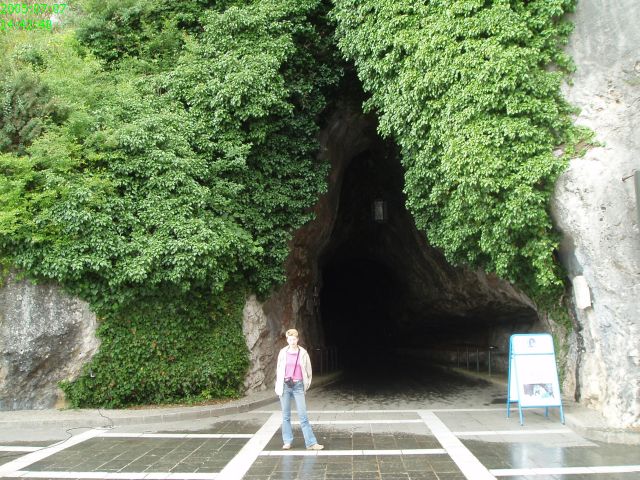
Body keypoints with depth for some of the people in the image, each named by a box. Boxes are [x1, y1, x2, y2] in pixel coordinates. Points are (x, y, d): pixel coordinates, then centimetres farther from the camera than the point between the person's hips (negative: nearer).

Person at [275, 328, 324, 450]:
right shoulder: (283, 352, 1)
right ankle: (287, 442, 18)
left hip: (298, 386, -1)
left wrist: (306, 384, 10)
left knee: (303, 415, -3)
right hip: (285, 385, 1)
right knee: (286, 415, 8)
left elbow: (308, 370, 9)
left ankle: (311, 443, 1)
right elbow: (279, 370, 8)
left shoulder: (303, 353, -1)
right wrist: (278, 387, 7)